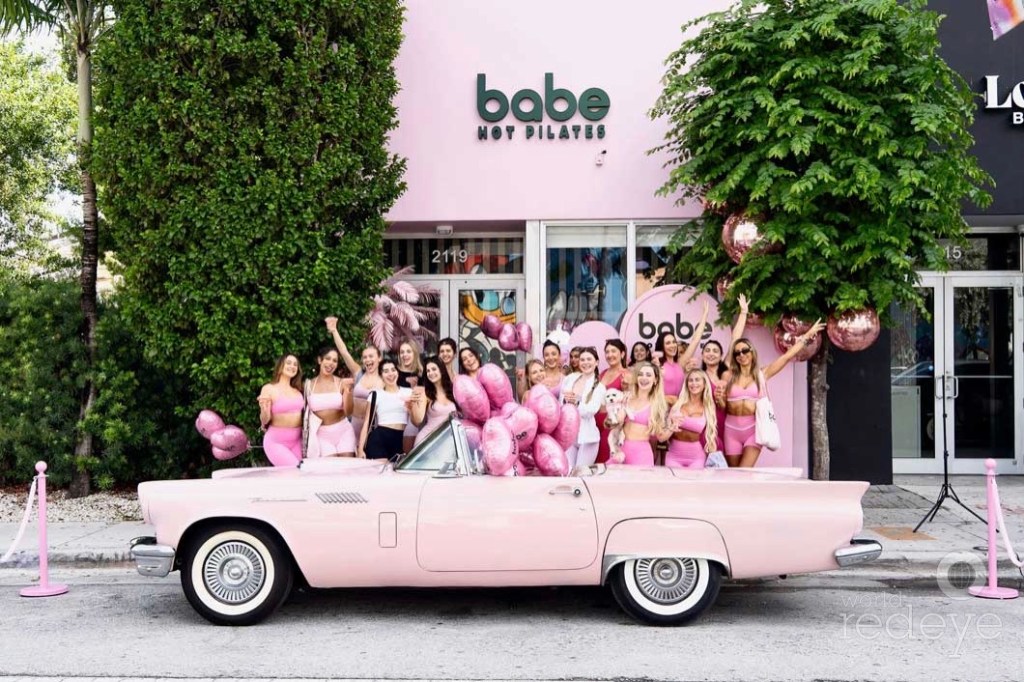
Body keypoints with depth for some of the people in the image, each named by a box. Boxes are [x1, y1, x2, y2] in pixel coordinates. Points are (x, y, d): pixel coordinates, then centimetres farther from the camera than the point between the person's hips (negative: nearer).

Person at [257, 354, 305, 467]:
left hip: (296, 441, 5)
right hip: (276, 441, -5)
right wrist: (264, 408, -25)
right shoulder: (269, 389, -5)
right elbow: (264, 421, -8)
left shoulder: (298, 390, 8)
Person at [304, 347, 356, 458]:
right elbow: (306, 412, 12)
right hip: (322, 434, 0)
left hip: (343, 431, 0)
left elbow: (348, 412, -7)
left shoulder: (341, 383, -2)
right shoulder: (309, 385, 2)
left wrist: (348, 391, -20)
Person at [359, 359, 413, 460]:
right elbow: (367, 422, 5)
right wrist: (361, 448, -2)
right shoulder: (376, 394, 8)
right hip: (379, 438, -2)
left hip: (401, 439, 2)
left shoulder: (408, 393, 11)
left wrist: (410, 406, -8)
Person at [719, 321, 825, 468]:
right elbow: (723, 407, 9)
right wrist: (719, 398, -15)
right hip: (732, 428, 2)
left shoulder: (761, 374, 4)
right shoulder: (728, 376, 6)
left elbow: (787, 356, 5)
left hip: (754, 428, -2)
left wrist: (807, 335, 7)